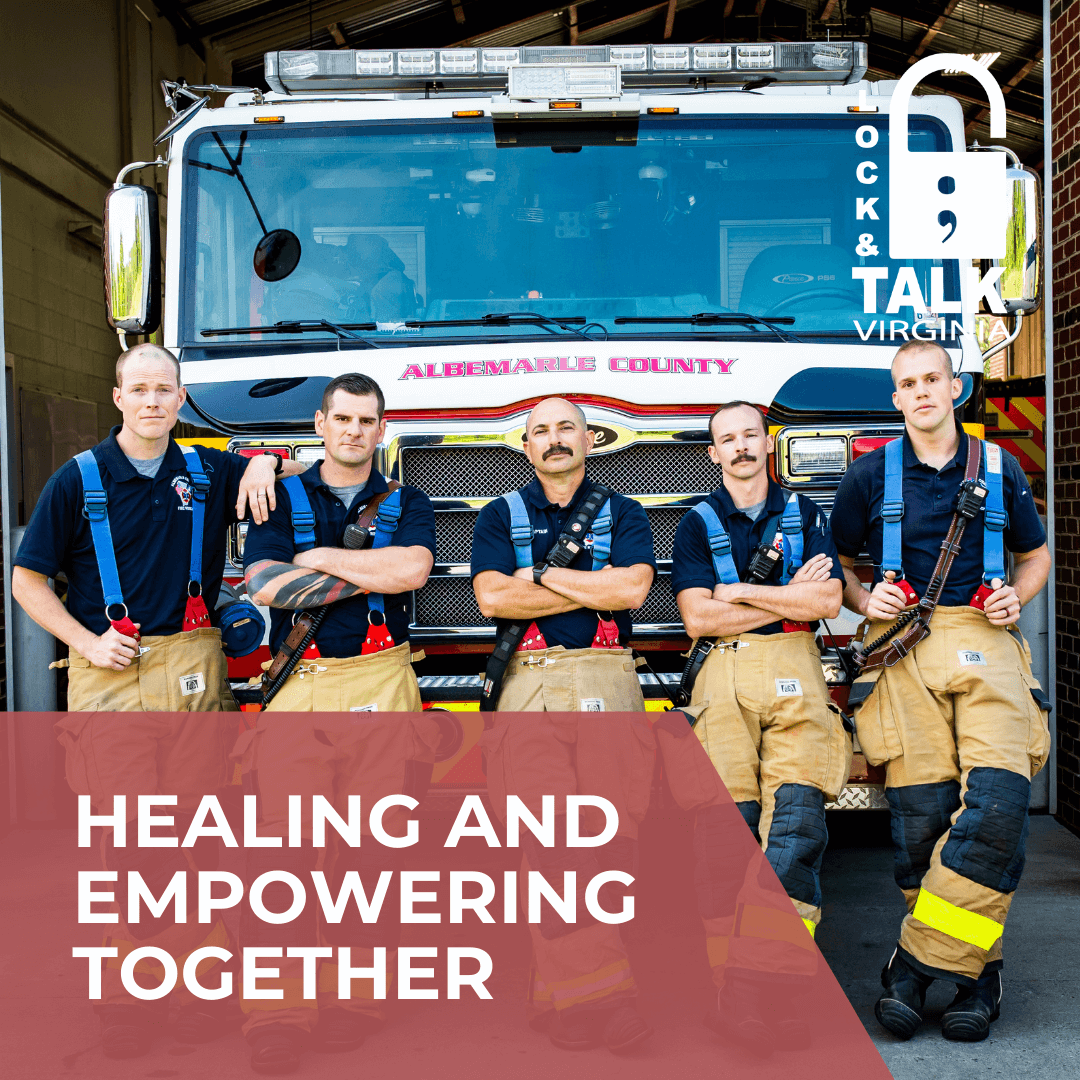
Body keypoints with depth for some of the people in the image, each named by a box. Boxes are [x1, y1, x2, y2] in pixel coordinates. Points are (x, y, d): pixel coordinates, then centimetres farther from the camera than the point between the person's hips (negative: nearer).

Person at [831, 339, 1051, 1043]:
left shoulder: (999, 469, 14)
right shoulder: (871, 474, 12)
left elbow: (1036, 554, 25)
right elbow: (837, 559, 20)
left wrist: (1017, 597, 5)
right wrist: (864, 600, 1)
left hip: (985, 641, 1)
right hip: (905, 644, 0)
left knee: (999, 794, -18)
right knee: (921, 811, -10)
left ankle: (922, 959, -11)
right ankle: (976, 965, 5)